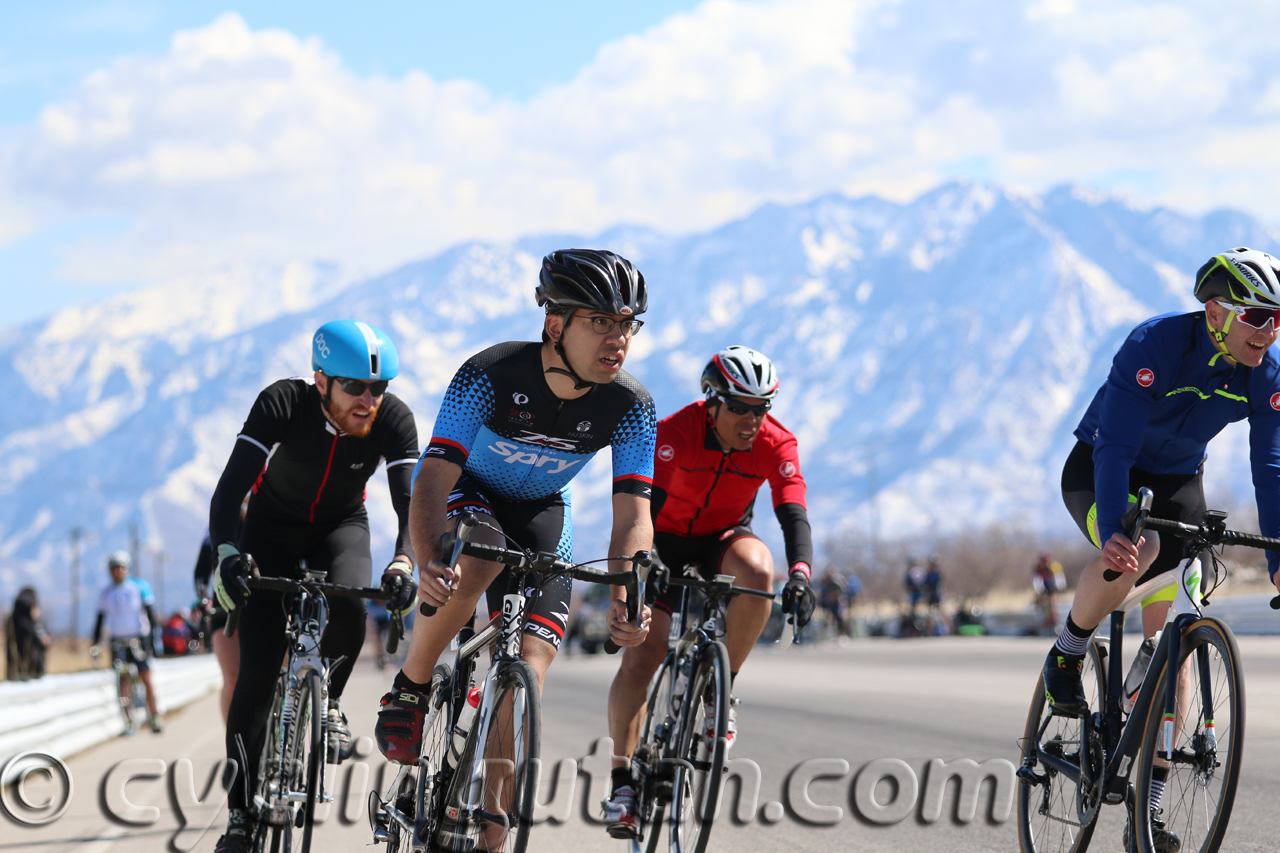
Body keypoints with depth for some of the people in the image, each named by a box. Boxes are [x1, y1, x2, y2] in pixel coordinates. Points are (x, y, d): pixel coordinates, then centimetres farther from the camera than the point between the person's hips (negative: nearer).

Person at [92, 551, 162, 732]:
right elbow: (100, 618, 9)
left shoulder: (140, 587, -3)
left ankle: (154, 717, 2)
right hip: (118, 641, 2)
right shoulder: (105, 593, 4)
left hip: (139, 639, -2)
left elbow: (151, 613, -2)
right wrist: (95, 644, 5)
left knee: (146, 679, -8)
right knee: (121, 683, -6)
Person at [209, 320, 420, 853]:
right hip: (273, 526, -1)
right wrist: (226, 553, -55)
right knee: (257, 672, -11)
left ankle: (328, 702, -2)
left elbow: (412, 501, -33)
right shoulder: (281, 405, -31)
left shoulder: (393, 419, -25)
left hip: (341, 527, 1)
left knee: (348, 603, -33)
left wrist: (403, 562, -53)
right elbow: (229, 490, -37)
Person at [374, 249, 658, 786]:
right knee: (480, 558, -38)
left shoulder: (630, 409, -23)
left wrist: (625, 598, -45)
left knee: (527, 679, -13)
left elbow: (633, 517, -25)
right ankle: (408, 690, -15)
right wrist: (429, 564, -57)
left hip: (538, 513, 3)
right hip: (464, 492, -3)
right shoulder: (489, 375, -32)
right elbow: (432, 479, -38)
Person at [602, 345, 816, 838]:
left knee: (758, 570, -35)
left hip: (723, 538, 2)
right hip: (666, 541, -2)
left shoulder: (776, 445, -19)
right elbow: (646, 505, -32)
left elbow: (794, 516, -27)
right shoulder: (674, 433, -25)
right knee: (640, 657, -16)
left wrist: (800, 573, -45)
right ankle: (622, 780, -10)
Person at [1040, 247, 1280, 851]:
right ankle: (1065, 659, -8)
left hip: (1177, 480, 4)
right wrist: (1113, 533, -50)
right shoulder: (1154, 346, -32)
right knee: (1136, 552, -38)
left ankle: (1150, 803, -2)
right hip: (1098, 467, -4)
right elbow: (1116, 448, -37)